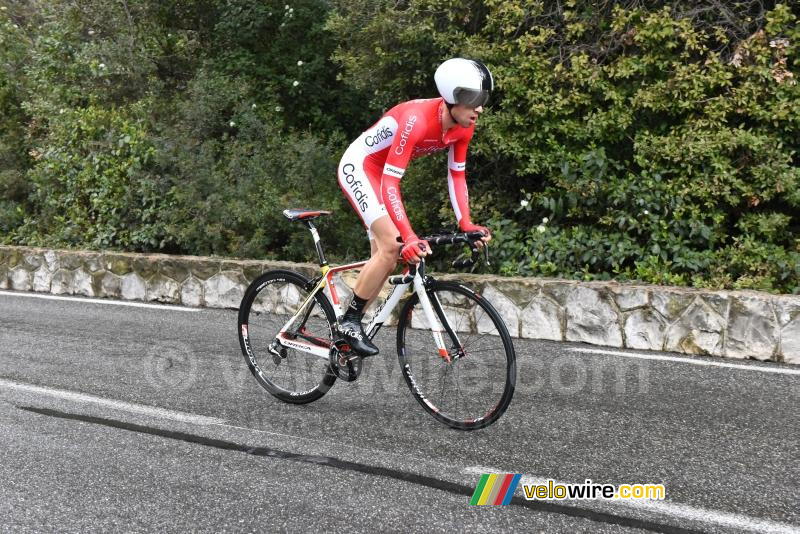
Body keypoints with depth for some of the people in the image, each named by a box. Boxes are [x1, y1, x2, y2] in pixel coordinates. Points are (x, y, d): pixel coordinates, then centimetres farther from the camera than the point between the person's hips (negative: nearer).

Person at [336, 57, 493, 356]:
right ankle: (349, 321, -9)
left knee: (387, 260, 5)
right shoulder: (416, 120, -36)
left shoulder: (464, 126, -13)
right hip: (358, 167, -8)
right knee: (392, 245, -22)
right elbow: (390, 183, -37)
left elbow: (457, 175, -3)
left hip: (381, 172, 8)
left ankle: (349, 327, 16)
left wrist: (466, 223, -14)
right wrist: (408, 237, -45)